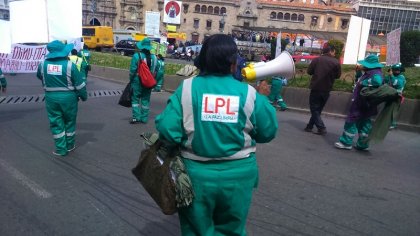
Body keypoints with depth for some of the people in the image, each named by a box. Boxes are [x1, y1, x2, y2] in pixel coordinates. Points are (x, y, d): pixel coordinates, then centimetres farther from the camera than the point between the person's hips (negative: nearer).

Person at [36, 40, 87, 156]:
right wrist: (84, 96, 5)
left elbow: (39, 76, 18)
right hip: (68, 97, -2)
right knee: (69, 121, 16)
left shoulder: (43, 64, -4)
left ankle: (61, 149, 15)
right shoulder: (69, 65, -14)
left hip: (51, 97, 2)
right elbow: (80, 84, -10)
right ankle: (70, 145, 29)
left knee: (56, 123, 11)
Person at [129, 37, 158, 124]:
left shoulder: (137, 56, -11)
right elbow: (155, 70, 2)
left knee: (135, 99, 5)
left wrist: (131, 80, 0)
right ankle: (144, 118, 15)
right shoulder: (154, 57, 2)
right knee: (146, 100, 11)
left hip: (137, 81, -4)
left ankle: (136, 117, -1)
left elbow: (132, 70, -12)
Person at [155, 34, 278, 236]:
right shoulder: (249, 93, -10)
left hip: (196, 173, 0)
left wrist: (186, 138, 5)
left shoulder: (187, 88, -11)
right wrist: (263, 100, 12)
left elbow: (166, 129, -16)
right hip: (237, 174, 1)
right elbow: (268, 132, -2)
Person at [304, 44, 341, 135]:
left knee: (314, 109, 4)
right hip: (326, 90, 3)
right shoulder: (336, 62, -2)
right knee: (318, 109, 16)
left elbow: (309, 71, -3)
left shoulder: (317, 59, -6)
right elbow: (338, 76, 4)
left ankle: (321, 128, -7)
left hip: (316, 88, -3)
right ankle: (310, 126, 20)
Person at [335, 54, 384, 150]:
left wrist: (363, 83, -27)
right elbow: (359, 81, 24)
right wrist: (358, 72, 9)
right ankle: (363, 144, 24)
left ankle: (346, 142, 3)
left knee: (351, 120, -5)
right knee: (363, 122, 15)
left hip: (362, 104, -11)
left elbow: (377, 81, -40)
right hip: (361, 103, 11)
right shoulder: (369, 72, 13)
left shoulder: (376, 73, -18)